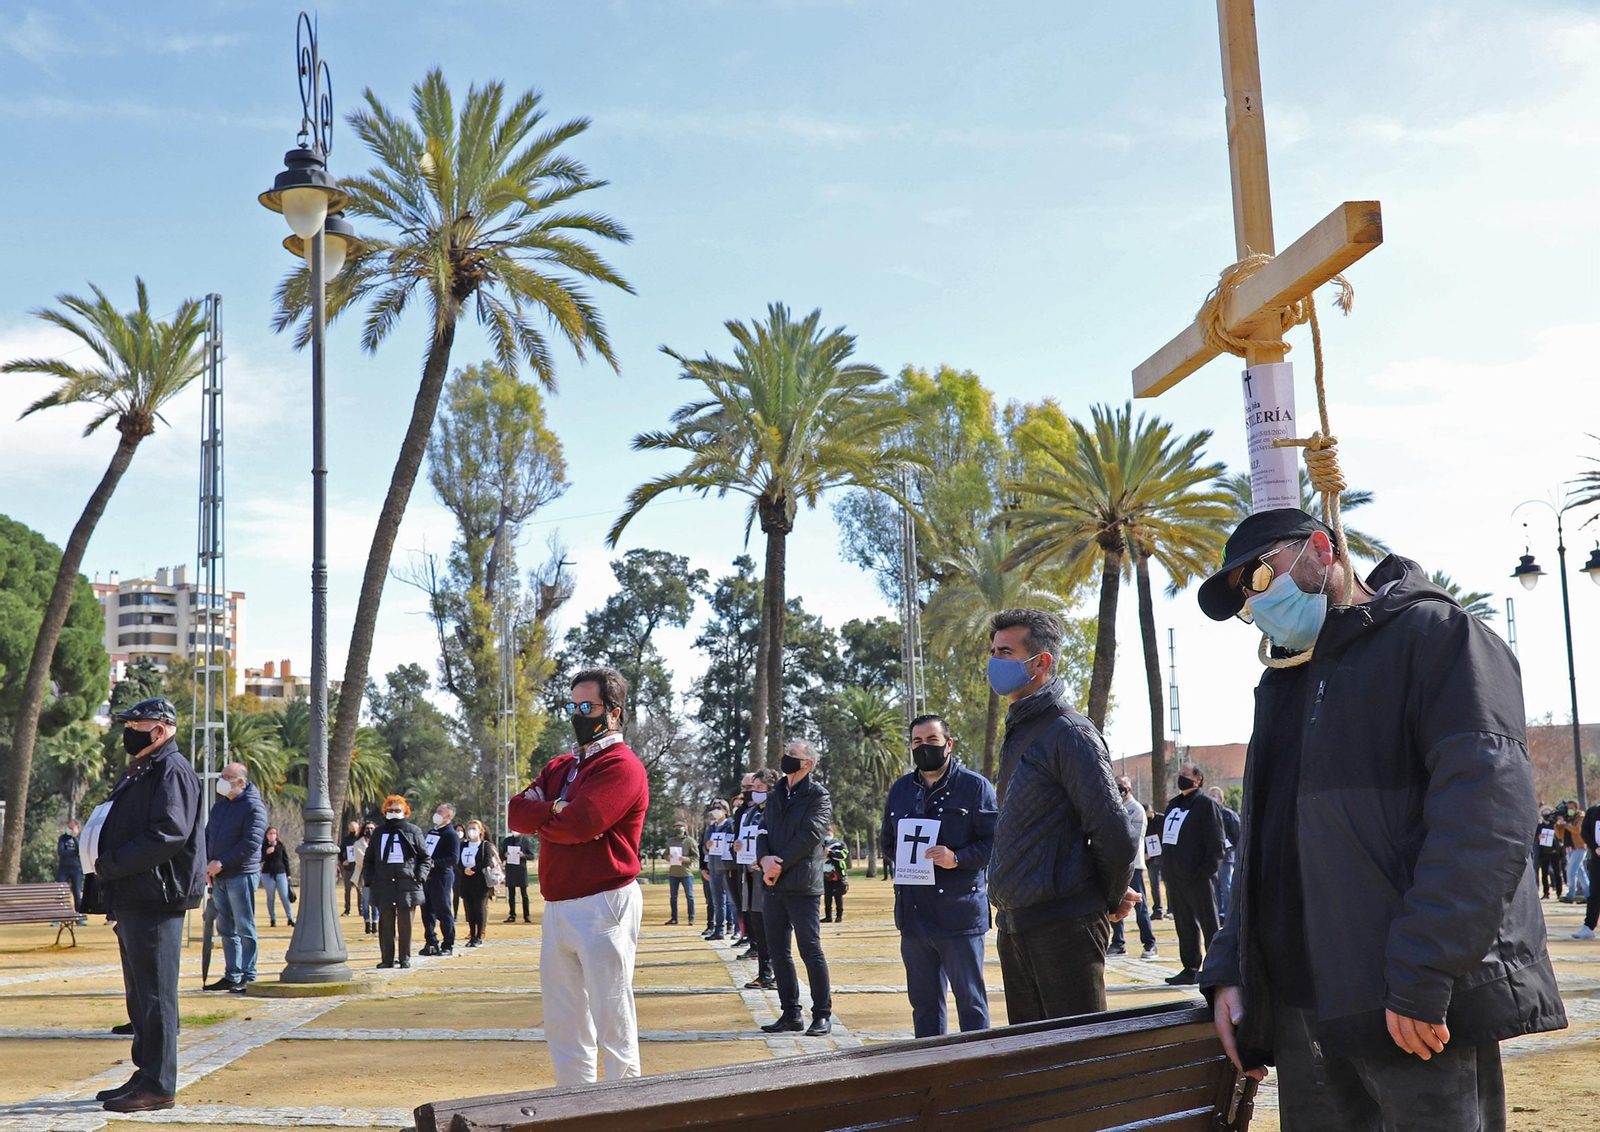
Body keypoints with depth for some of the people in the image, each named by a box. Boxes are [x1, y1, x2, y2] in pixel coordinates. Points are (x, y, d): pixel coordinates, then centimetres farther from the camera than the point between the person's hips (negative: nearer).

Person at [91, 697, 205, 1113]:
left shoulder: (173, 771, -12)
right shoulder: (139, 771, 19)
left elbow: (167, 835, -23)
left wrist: (111, 863, -19)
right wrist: (105, 860, 7)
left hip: (156, 901, -10)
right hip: (131, 901, 10)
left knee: (155, 994, -6)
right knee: (140, 995, 16)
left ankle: (158, 1086, -1)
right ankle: (146, 1074, 25)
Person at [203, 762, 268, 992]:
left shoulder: (253, 807, -9)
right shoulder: (220, 805, 16)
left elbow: (251, 843, -17)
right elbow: (208, 834, 19)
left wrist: (222, 862, -18)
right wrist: (207, 863, 2)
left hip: (241, 876, -8)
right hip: (219, 877, 8)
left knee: (244, 928, -3)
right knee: (226, 929, 11)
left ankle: (248, 977, 1)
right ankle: (232, 975, 18)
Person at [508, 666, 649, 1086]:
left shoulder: (622, 766, -9)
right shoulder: (560, 767, 19)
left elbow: (578, 825, -21)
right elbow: (515, 811, 6)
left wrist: (539, 820, -2)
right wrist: (556, 810, -11)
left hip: (604, 906, -9)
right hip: (558, 908, 9)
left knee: (613, 1023, -3)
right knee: (562, 1026, 14)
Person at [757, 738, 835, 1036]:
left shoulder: (818, 796, -3)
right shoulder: (775, 795, 17)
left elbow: (809, 836, -14)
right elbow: (763, 832, 11)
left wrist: (780, 865, -15)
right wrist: (765, 859, -9)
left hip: (803, 885, -7)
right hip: (773, 885, 7)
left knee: (811, 950, -4)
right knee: (778, 952, 9)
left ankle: (822, 1015, 4)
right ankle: (791, 1014, 18)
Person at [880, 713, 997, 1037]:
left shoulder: (975, 786, -2)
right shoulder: (901, 789, 14)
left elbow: (995, 842, -7)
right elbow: (886, 841, 23)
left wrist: (957, 858, -21)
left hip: (960, 912, -5)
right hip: (913, 913, 5)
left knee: (970, 999, 1)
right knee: (923, 999, 13)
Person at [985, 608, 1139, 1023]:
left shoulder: (1069, 733, -13)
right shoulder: (1017, 734, 16)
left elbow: (1116, 837, -17)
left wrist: (1112, 901, -2)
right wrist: (1111, 895, 15)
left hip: (1063, 925, -9)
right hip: (1016, 924, 9)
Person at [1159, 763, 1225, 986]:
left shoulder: (1206, 804, -6)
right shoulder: (1173, 806, 17)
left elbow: (1216, 842, -11)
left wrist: (1206, 871, -18)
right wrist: (1167, 867, 12)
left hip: (1197, 878, -8)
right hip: (1175, 877, 8)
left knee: (1209, 925, 1)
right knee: (1184, 925, 12)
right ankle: (1190, 969, 18)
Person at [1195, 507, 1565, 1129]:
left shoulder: (1433, 633, -3)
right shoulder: (1285, 685, 22)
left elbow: (1485, 804, -16)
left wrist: (1420, 975, -22)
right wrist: (1230, 968, 11)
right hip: (1303, 1011, 7)